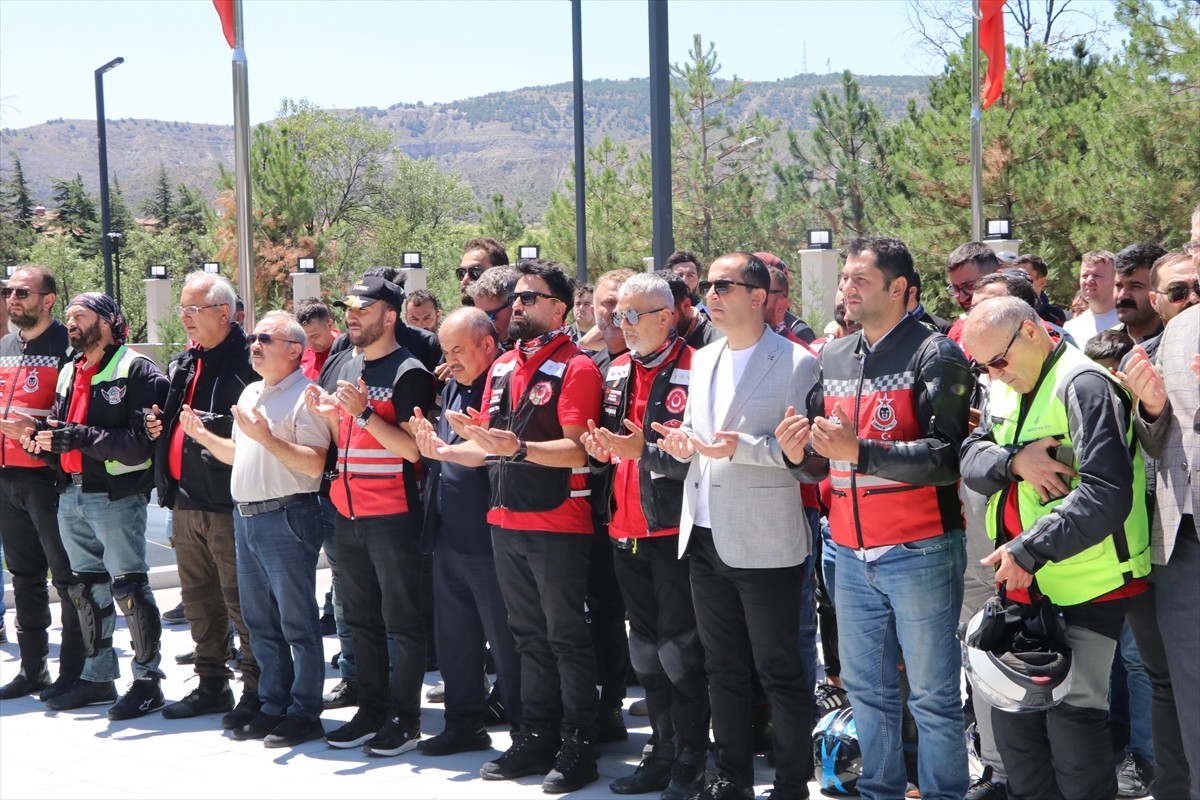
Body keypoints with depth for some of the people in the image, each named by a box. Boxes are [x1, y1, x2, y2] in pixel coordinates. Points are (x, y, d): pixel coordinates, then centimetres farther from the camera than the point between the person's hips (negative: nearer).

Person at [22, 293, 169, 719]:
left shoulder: (137, 371, -10)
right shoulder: (69, 373, 17)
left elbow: (141, 442, -19)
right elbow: (59, 426, 20)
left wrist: (80, 437, -24)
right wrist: (43, 439, -3)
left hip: (117, 496, -8)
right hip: (72, 497, 8)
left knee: (129, 588, -3)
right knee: (86, 588, 14)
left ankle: (147, 678, 7)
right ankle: (98, 676, 25)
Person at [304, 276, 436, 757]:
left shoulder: (408, 373, -10)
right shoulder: (347, 368, 14)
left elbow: (412, 448, -17)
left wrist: (363, 413, -22)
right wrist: (329, 415, 1)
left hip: (393, 515, -8)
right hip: (349, 514, 8)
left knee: (402, 620, -1)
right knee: (361, 618, 13)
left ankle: (405, 719, 4)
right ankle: (372, 709, 22)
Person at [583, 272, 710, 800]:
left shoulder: (692, 371, -11)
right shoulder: (617, 372, 12)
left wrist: (644, 450, -25)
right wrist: (599, 447, -1)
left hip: (672, 532, -7)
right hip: (625, 531, 8)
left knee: (680, 652, -2)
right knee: (645, 650, 14)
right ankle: (662, 752, 25)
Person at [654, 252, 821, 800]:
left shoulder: (796, 363, -8)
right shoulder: (704, 360, 14)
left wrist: (741, 447, -25)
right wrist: (682, 443, -1)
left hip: (764, 542, -7)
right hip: (705, 536, 7)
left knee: (780, 671, 1)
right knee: (722, 668, 15)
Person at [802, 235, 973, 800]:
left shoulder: (935, 356, -7)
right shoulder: (832, 358, 12)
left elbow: (946, 456, -17)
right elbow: (820, 453, 20)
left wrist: (858, 450, -24)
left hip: (920, 552, -6)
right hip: (853, 553, 6)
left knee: (933, 697, 1)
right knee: (865, 689, 15)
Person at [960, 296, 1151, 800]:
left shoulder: (1083, 386, -16)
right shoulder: (1004, 390, 11)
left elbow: (1107, 494, -25)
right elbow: (971, 459, 4)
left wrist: (1028, 551, -26)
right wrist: (1014, 461, -18)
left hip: (1086, 587, -8)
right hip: (1023, 586, 9)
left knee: (1072, 719, -7)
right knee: (1011, 713, 14)